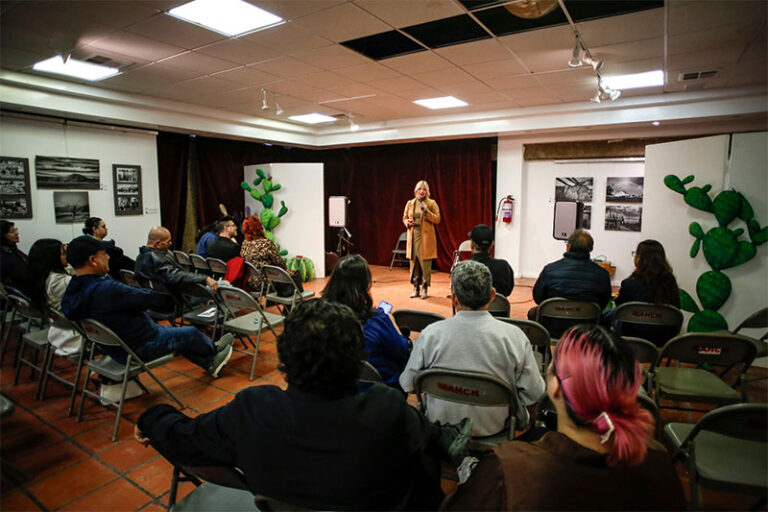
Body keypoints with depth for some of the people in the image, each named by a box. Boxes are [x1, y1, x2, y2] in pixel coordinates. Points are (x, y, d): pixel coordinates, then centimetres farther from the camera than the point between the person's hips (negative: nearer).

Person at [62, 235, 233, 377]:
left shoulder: (71, 293, -4)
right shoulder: (106, 289, -34)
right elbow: (148, 298, -23)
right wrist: (172, 299, -3)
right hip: (140, 349, -9)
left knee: (174, 332, 26)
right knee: (191, 333, 11)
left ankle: (210, 363, 39)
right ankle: (214, 350, 42)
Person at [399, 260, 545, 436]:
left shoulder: (430, 334, -17)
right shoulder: (514, 337, -18)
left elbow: (407, 385, -5)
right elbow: (534, 397, -12)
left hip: (440, 427, 1)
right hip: (496, 429, 0)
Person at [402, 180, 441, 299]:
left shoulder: (431, 203, 1)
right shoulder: (410, 203, 10)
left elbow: (437, 219, -5)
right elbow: (404, 218, 18)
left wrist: (426, 211, -18)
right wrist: (408, 222, -4)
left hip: (426, 237, -3)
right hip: (413, 236, 3)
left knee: (425, 263, -3)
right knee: (414, 262, 6)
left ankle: (424, 288, 8)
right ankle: (415, 288, 16)